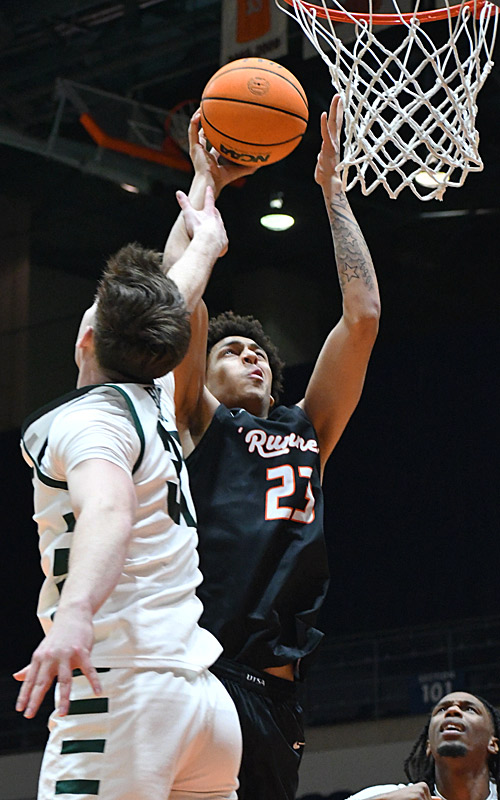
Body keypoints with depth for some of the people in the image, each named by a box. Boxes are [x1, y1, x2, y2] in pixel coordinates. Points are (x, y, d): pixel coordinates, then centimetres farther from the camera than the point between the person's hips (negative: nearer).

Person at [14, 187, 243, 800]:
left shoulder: (89, 417, -6)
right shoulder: (154, 400, 18)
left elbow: (108, 510, -28)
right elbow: (170, 301, 40)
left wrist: (75, 613, -46)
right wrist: (205, 242, 60)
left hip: (122, 688, -9)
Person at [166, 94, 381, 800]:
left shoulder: (307, 431, 22)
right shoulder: (199, 423, 11)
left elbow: (363, 314, 18)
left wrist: (331, 186, 19)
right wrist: (205, 183, 11)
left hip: (274, 695, 5)